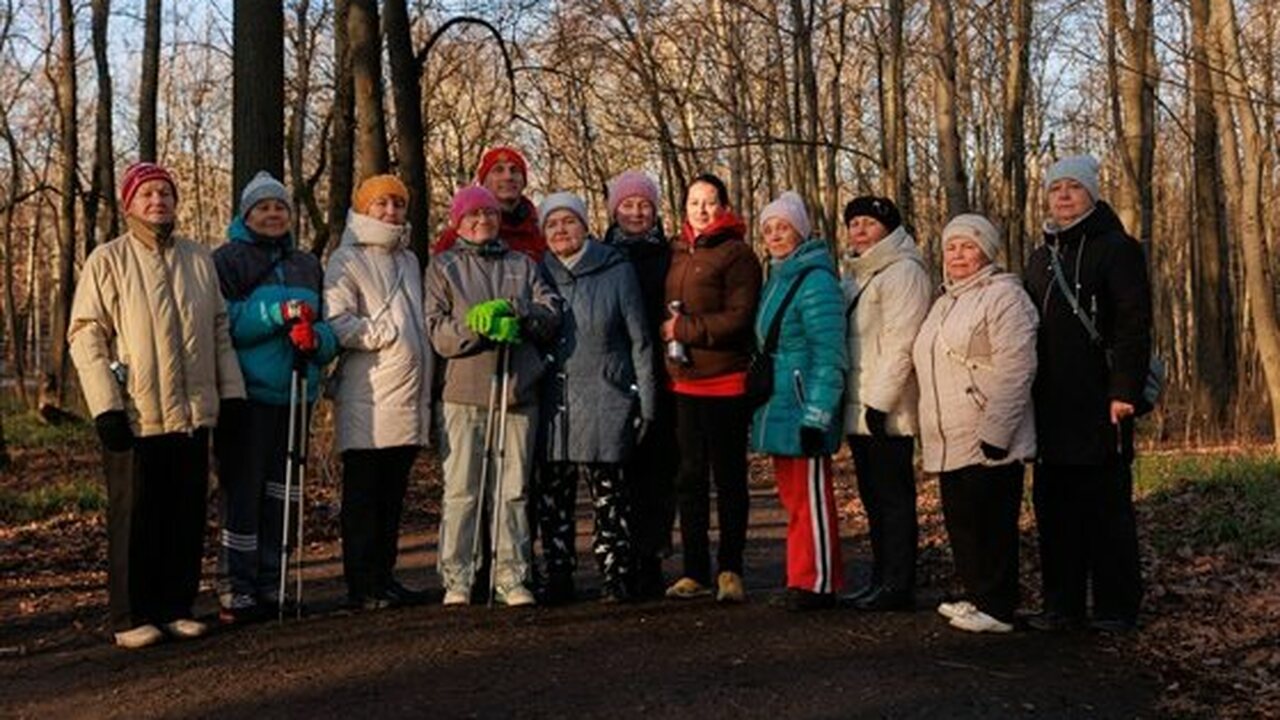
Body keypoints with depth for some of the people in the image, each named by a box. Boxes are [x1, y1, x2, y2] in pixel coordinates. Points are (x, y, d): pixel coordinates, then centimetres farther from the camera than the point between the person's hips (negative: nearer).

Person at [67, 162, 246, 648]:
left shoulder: (200, 259, 13)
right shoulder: (107, 260, -1)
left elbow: (219, 329, 17)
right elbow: (85, 335, -6)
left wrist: (230, 389, 9)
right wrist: (106, 406, -14)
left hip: (193, 416, 5)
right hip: (135, 418, -4)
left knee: (187, 519, 9)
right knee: (135, 521, 2)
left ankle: (176, 608, 20)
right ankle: (132, 618, 12)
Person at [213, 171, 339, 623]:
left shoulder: (307, 265, 18)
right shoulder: (227, 260, 1)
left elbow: (329, 327, 15)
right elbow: (222, 322, -10)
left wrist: (316, 338, -8)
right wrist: (277, 314, -21)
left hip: (295, 395, 6)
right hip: (248, 395, -6)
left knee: (282, 494, 11)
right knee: (243, 493, -5)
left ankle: (270, 585, 20)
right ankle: (234, 592, 2)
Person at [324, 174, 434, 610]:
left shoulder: (408, 260, 22)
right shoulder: (348, 260, -2)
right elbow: (337, 324, -14)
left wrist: (425, 382, 18)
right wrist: (388, 333, -13)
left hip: (409, 398, 7)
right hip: (368, 401, -7)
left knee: (393, 496, 11)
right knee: (363, 497, -2)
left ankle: (385, 577, 18)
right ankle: (362, 585, 3)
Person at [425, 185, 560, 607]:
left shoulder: (523, 265, 17)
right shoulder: (444, 267, 11)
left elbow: (551, 316, 3)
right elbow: (438, 332, -2)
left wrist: (513, 310, -14)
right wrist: (479, 325, -17)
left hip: (518, 392, 2)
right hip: (465, 393, -2)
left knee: (513, 490, 5)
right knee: (461, 490, -2)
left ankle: (511, 577, 11)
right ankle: (456, 579, 5)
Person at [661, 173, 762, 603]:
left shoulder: (736, 254, -6)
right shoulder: (677, 253, 15)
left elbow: (738, 318, -15)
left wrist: (685, 329, -12)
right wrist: (666, 329, 1)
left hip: (725, 383, -6)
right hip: (684, 382, 6)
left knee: (729, 478, 4)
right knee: (690, 478, 9)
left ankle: (730, 569, 15)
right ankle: (695, 571, 17)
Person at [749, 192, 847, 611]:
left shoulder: (815, 281, -12)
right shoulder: (777, 278, 16)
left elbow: (828, 355, -17)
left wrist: (817, 416, -21)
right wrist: (761, 402, 18)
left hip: (802, 409, -9)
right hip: (777, 409, 9)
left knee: (810, 498, -3)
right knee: (792, 495, 14)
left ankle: (816, 583, 4)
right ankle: (802, 576, 22)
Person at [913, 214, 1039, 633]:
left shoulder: (1003, 295, -8)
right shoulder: (944, 303, 22)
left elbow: (1014, 370, -17)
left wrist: (996, 433, -22)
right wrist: (930, 432, 24)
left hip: (987, 442, -9)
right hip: (950, 442, 9)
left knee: (991, 523, -4)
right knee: (960, 520, 13)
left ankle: (996, 609, 4)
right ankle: (977, 596, 25)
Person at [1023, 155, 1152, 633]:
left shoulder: (1117, 249, -1)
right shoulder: (1041, 259, 19)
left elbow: (1134, 325, -9)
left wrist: (1124, 392, -18)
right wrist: (1025, 395, 14)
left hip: (1100, 403, -6)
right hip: (1050, 407, 6)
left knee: (1107, 504, -1)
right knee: (1053, 504, 6)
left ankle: (1116, 607, 7)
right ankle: (1062, 605, 14)